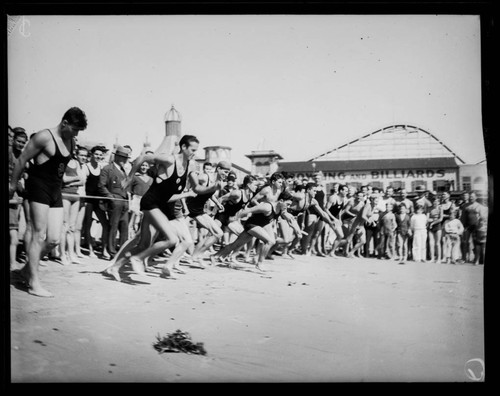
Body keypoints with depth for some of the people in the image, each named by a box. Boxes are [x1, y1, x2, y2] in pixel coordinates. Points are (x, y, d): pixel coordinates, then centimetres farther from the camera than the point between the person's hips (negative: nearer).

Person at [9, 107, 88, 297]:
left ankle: (28, 269, 24)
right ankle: (34, 283, -2)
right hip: (39, 188, -7)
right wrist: (13, 185, -2)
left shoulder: (71, 142, 10)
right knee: (39, 236, -8)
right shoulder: (44, 137, -13)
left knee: (54, 240, 3)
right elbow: (22, 160, -8)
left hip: (55, 191, 7)